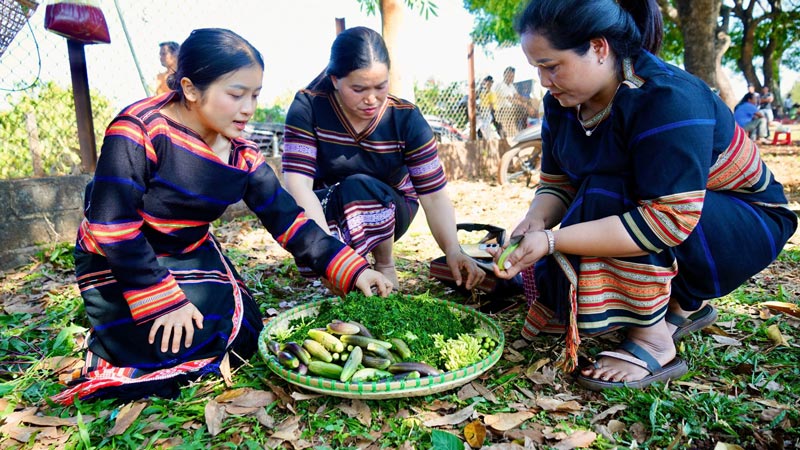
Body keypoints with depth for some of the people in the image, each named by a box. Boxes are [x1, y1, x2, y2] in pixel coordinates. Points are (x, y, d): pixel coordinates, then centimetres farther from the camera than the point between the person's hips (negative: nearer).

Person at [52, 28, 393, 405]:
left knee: (241, 338, -6)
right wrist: (164, 301, -25)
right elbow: (112, 224, -26)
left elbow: (288, 219, -9)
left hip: (191, 255, 5)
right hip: (118, 262, -5)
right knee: (169, 345, -19)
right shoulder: (138, 130, -25)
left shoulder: (242, 156, -7)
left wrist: (352, 270, -18)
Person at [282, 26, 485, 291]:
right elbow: (298, 184, -28)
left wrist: (453, 250, -35)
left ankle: (386, 266, -8)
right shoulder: (308, 107, -19)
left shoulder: (406, 118, -17)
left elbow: (434, 195, -19)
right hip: (326, 210, 0)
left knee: (360, 188, -34)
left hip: (388, 211, 1)